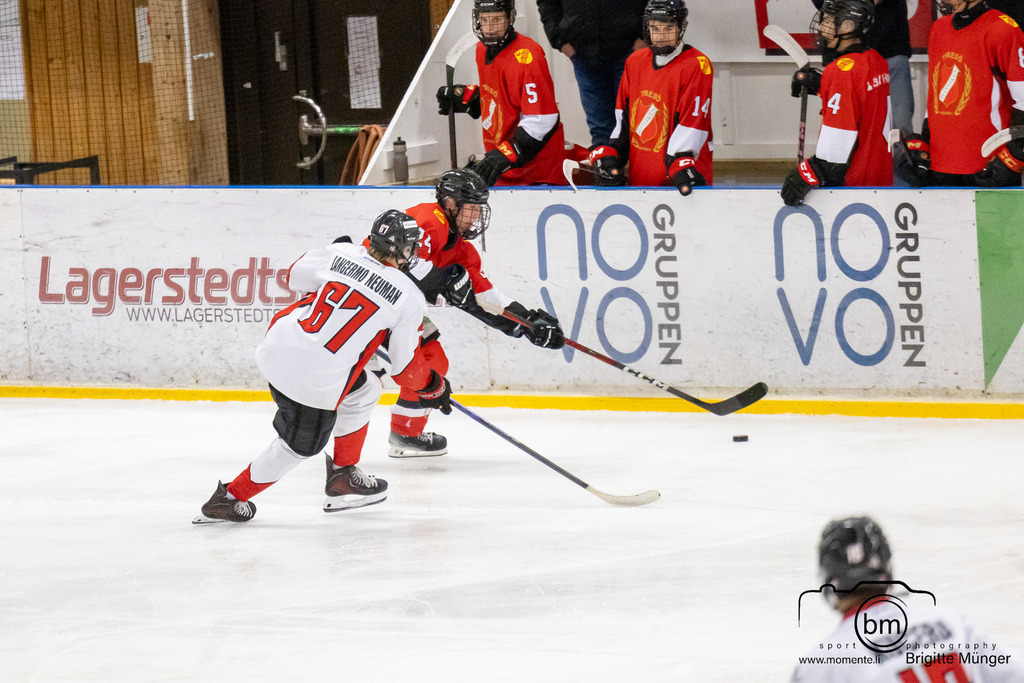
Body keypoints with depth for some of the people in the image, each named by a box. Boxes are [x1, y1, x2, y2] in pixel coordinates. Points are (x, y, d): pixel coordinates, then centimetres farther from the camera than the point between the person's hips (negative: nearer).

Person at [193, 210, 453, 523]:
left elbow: (295, 275, 18)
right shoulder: (409, 297, -8)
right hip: (317, 382, -6)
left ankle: (344, 475, 38)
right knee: (300, 445, 20)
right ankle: (229, 499, 26)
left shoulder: (342, 253, 0)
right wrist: (435, 387, 19)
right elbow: (406, 367, 0)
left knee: (365, 391, 28)